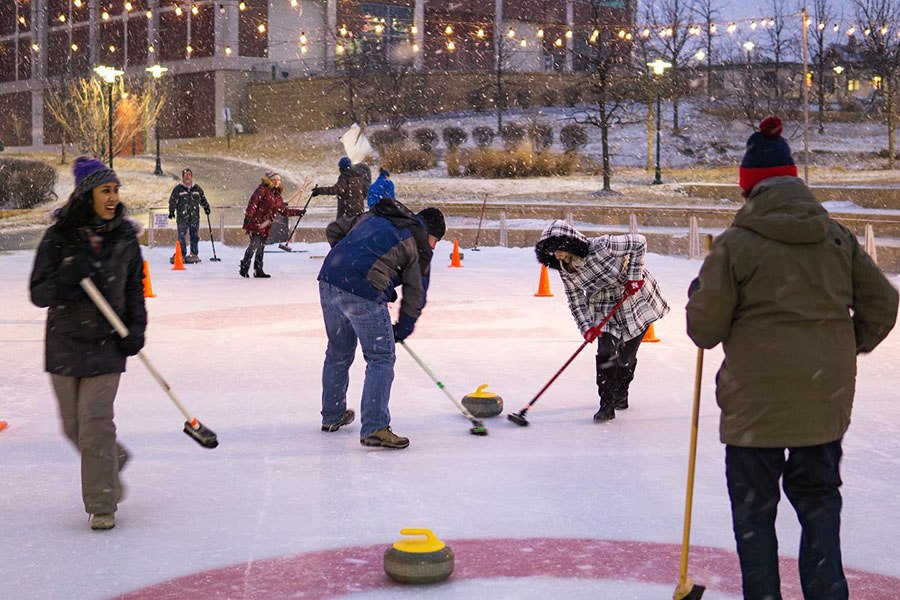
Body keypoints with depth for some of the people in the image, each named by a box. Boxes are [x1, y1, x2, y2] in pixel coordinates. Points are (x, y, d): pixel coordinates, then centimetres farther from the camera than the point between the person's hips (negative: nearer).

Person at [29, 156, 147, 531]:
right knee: (74, 425, 10)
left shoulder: (124, 237, 0)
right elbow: (39, 294, -8)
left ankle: (102, 504, 2)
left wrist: (136, 329, -2)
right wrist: (67, 279, -28)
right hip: (64, 343, 1)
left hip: (107, 344, -1)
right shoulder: (59, 238, -7)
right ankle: (113, 460, 40)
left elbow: (135, 289, 11)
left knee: (95, 421, -9)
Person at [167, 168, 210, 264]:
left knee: (195, 236, 5)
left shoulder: (197, 189, 11)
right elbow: (172, 200, 3)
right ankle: (181, 254, -3)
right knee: (181, 236, -7)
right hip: (182, 217, -3)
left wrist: (206, 207, 21)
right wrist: (171, 211, -3)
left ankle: (193, 254, 14)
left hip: (195, 217, 3)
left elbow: (202, 199, 25)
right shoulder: (178, 189, 1)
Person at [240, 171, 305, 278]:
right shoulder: (262, 189, -4)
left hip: (265, 226, 7)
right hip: (255, 222, -7)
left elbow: (284, 211, 27)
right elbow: (253, 202, -13)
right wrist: (249, 215, -24)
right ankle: (244, 268, -7)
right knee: (254, 244, -15)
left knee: (261, 247, 8)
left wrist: (299, 212, 25)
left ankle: (258, 270, 13)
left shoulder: (277, 196, 19)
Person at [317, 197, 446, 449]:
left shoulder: (373, 216, 23)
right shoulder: (419, 245, 8)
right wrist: (402, 329, 23)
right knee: (381, 358, 3)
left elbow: (333, 230, 26)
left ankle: (332, 416, 39)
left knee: (338, 352, 23)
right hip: (363, 293, -7)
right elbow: (415, 294, 11)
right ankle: (374, 428, -4)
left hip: (329, 280, 7)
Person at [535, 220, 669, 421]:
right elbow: (575, 299, -5)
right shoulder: (565, 270, -13)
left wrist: (635, 277, -22)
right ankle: (607, 405, -7)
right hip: (604, 305, 3)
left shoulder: (601, 246, -31)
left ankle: (620, 394, 29)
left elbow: (639, 243, -21)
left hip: (635, 296, -3)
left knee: (626, 354, 4)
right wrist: (587, 327, -18)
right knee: (606, 349, -14)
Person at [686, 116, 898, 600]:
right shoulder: (837, 238, 2)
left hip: (757, 401, -4)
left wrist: (699, 292, 12)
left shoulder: (735, 244, -11)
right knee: (818, 497, 19)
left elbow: (706, 328, -9)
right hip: (827, 398, 4)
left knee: (753, 507, 10)